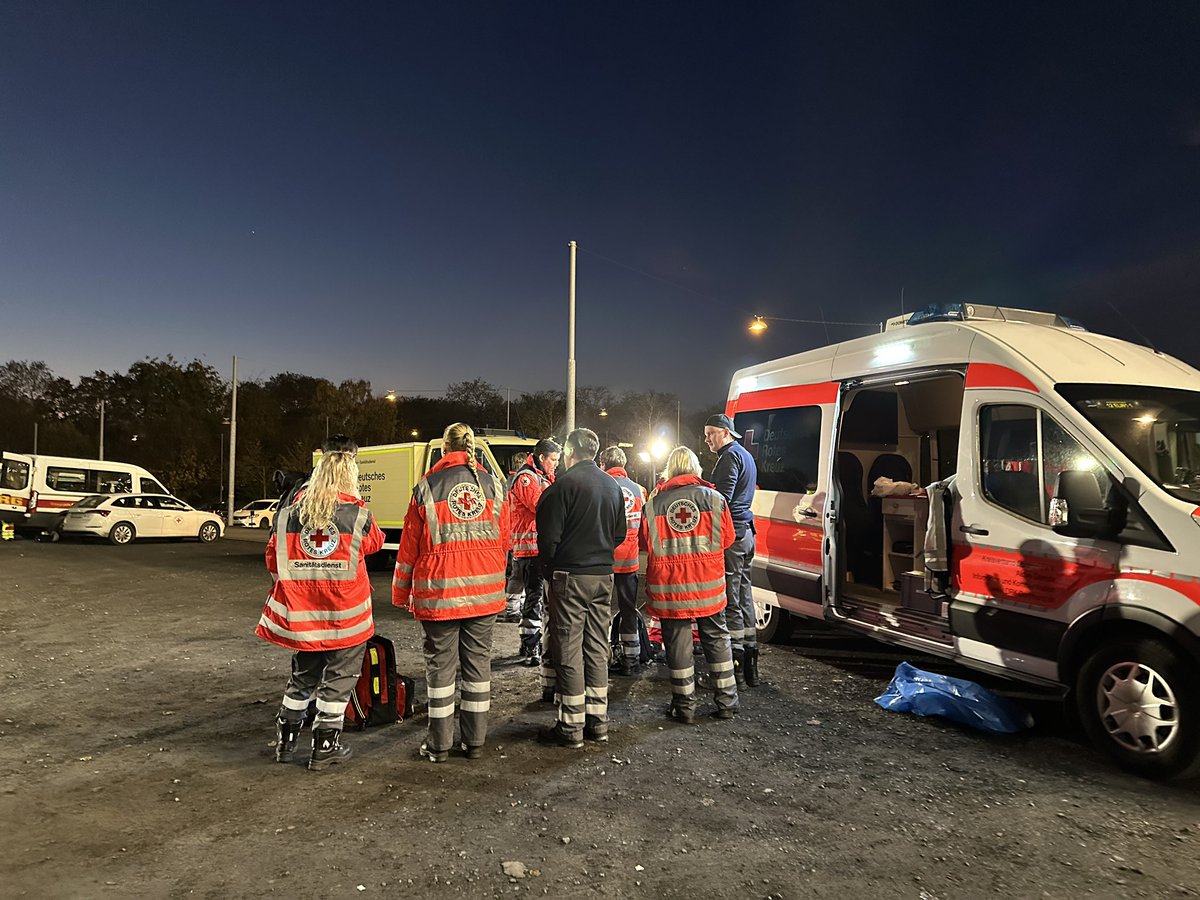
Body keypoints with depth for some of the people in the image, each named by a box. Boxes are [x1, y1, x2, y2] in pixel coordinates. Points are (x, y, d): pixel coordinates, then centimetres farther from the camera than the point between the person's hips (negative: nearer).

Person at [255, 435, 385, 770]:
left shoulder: (289, 512, 0)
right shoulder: (358, 513, -10)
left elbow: (273, 560, 7)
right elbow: (374, 542, 9)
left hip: (301, 613, 4)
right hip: (345, 614, -4)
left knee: (302, 677, 21)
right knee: (339, 679, 10)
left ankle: (285, 742, 31)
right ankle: (325, 747, 16)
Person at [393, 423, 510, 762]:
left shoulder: (427, 486, -5)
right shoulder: (493, 485, 2)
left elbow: (409, 546, -2)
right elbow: (503, 540, 7)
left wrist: (401, 592, 8)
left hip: (439, 591, -2)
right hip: (485, 591, 3)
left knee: (441, 664, 8)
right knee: (478, 662, 11)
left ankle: (439, 744, 16)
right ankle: (475, 741, 20)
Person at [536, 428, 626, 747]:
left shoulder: (564, 484, -12)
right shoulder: (613, 486, 10)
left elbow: (548, 535, -13)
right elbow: (620, 533, 15)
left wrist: (548, 567, 1)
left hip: (570, 576, -7)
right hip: (604, 576, 7)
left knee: (568, 651, 1)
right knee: (597, 648, 14)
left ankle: (571, 726, 7)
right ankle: (598, 721, 21)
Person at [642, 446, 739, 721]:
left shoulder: (654, 503, -6)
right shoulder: (714, 498, -4)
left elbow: (647, 543, 1)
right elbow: (727, 539, 2)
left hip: (669, 585, -1)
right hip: (708, 584, 1)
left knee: (677, 643, 9)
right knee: (717, 639, 15)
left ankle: (685, 705, 16)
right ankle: (727, 702, 21)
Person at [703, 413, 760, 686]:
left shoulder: (730, 456, -11)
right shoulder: (746, 456, 20)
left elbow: (722, 499, -20)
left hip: (731, 534, -10)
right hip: (746, 532, 10)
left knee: (730, 602, -7)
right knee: (743, 597, 13)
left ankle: (735, 662, -5)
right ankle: (750, 664, 19)